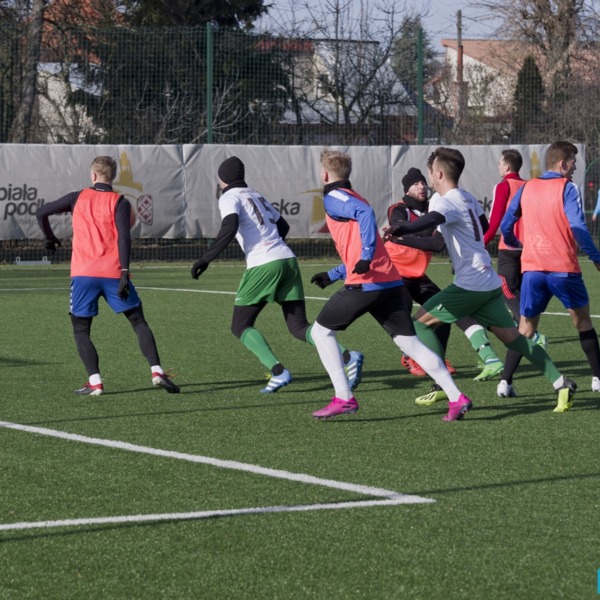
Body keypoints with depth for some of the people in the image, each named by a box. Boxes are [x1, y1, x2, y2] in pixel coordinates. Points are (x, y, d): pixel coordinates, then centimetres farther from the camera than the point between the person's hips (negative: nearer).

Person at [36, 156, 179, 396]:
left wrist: (50, 238, 30)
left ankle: (95, 382, -4)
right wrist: (125, 272, -14)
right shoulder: (119, 202, 3)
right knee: (138, 321, 8)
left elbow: (42, 212, 13)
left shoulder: (78, 198, 9)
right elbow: (123, 237, -10)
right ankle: (156, 371, -6)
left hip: (83, 274, 0)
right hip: (113, 272, 0)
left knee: (80, 329, 10)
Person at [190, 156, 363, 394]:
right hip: (288, 259, 7)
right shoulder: (256, 196, 23)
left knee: (240, 326, 5)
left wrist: (206, 259, -15)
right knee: (299, 327, 6)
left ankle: (278, 372, -13)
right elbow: (283, 226, 30)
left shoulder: (229, 198, 1)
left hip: (262, 266, -7)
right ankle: (348, 357, -14)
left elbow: (229, 228, -17)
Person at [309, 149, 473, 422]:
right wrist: (333, 275, 32)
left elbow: (365, 213, -22)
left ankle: (344, 398, -1)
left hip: (365, 284, -8)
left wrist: (366, 256, -28)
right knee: (409, 341, 6)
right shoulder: (352, 199, 26)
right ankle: (456, 397, -4)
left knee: (321, 331, 7)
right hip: (391, 281, 8)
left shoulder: (333, 198, -2)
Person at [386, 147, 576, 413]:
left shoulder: (447, 202, -13)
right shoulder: (467, 198, 15)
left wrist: (399, 230, -52)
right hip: (490, 281, 9)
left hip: (470, 284, -9)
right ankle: (561, 383, 1)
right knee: (510, 335, 8)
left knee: (422, 319, 1)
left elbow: (432, 220, -35)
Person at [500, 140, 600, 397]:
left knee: (525, 327, 8)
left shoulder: (527, 188, 9)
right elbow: (578, 228, -15)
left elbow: (506, 226, 13)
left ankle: (505, 382, -5)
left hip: (532, 268, 3)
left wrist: (515, 245, 33)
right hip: (564, 268, -3)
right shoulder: (567, 189, -5)